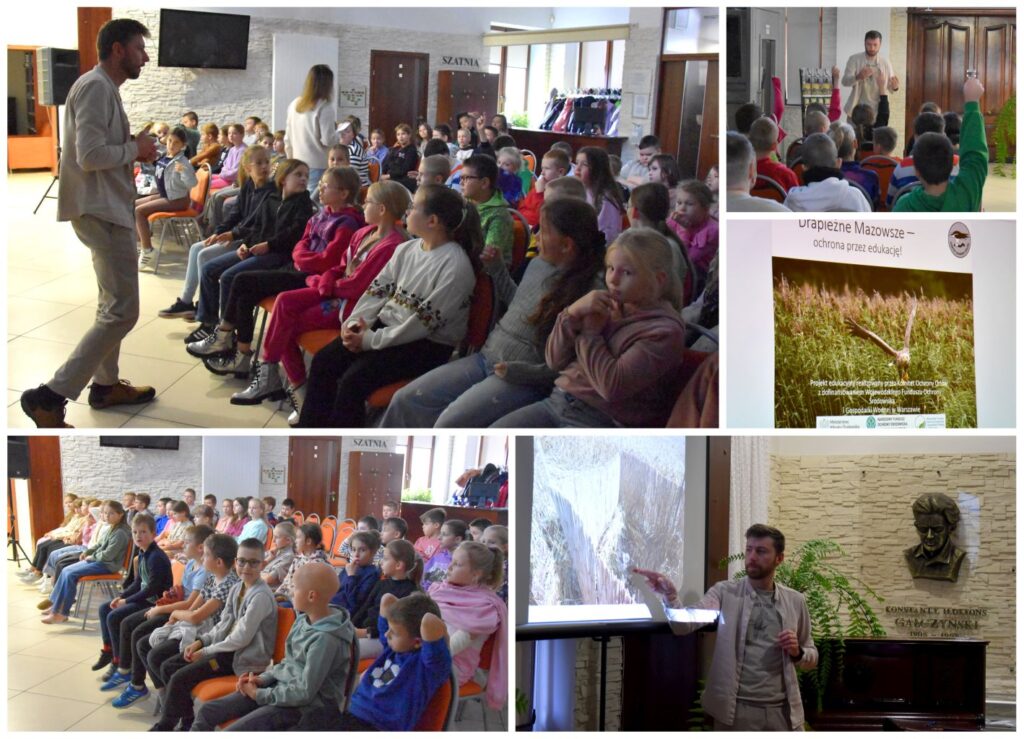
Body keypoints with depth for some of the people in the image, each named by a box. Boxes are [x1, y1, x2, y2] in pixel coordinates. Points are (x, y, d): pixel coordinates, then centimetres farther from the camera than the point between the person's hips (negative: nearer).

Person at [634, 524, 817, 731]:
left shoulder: (795, 601, 7)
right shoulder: (725, 592, 0)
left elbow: (812, 657, 17)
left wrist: (797, 652, -6)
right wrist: (670, 596, -35)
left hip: (783, 711, 2)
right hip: (736, 710, -2)